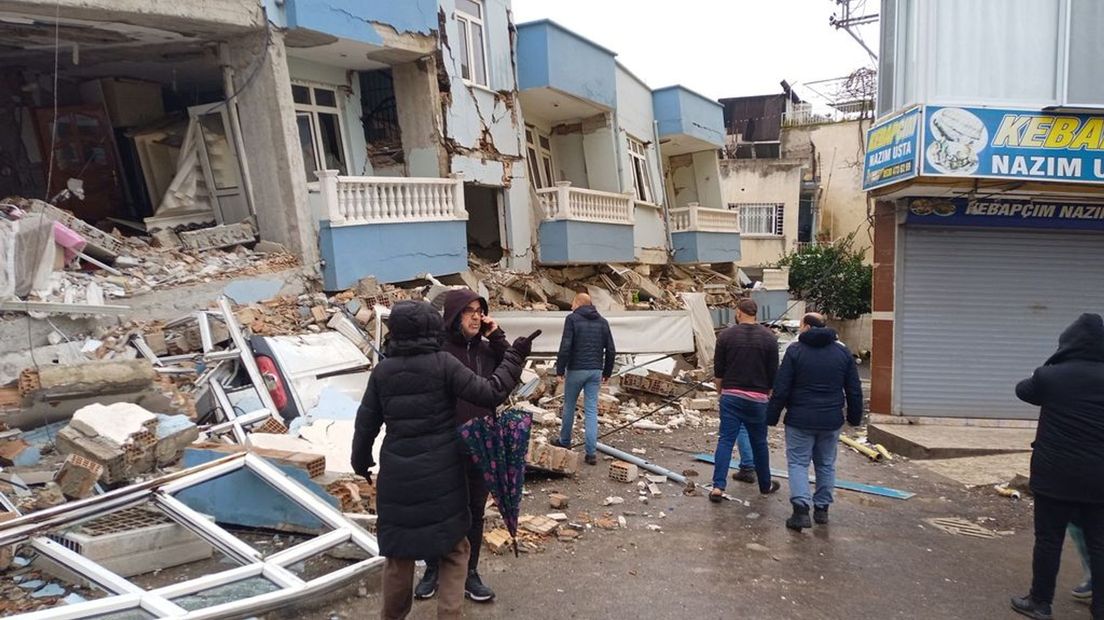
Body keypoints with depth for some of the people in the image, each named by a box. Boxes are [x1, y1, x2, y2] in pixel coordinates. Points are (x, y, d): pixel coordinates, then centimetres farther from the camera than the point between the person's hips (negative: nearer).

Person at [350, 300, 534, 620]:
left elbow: (367, 422, 8)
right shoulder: (443, 363, -11)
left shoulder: (382, 371, 1)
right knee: (454, 550, 14)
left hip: (397, 475, 4)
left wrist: (361, 460, 24)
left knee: (398, 550, 20)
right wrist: (514, 356, -4)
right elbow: (490, 394, -13)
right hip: (442, 475, -3)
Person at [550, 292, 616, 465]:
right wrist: (607, 372, 16)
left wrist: (560, 369, -6)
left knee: (569, 406, 15)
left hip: (576, 370, -4)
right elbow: (611, 350, 8)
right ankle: (591, 452, -2)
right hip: (595, 372, 4)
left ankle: (564, 441, 31)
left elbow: (565, 347, -14)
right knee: (591, 410, 3)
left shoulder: (572, 318, -6)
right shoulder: (602, 322, 9)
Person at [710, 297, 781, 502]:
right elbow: (773, 373, 1)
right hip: (757, 398, 0)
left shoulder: (726, 335, -4)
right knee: (759, 443, 13)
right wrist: (769, 394, 15)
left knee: (725, 440, 2)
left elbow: (718, 372, 0)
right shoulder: (768, 338, -3)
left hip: (731, 397, 0)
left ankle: (718, 487, -4)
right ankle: (765, 485, 28)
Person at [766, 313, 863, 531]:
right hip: (831, 421, 4)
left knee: (797, 463, 2)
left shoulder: (795, 350, -9)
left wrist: (772, 417, -3)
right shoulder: (843, 351, 5)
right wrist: (855, 417, 19)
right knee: (826, 464, 15)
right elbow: (854, 390, 9)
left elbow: (781, 389, -10)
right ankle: (822, 508, 21)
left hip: (800, 420, -4)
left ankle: (801, 508, -10)